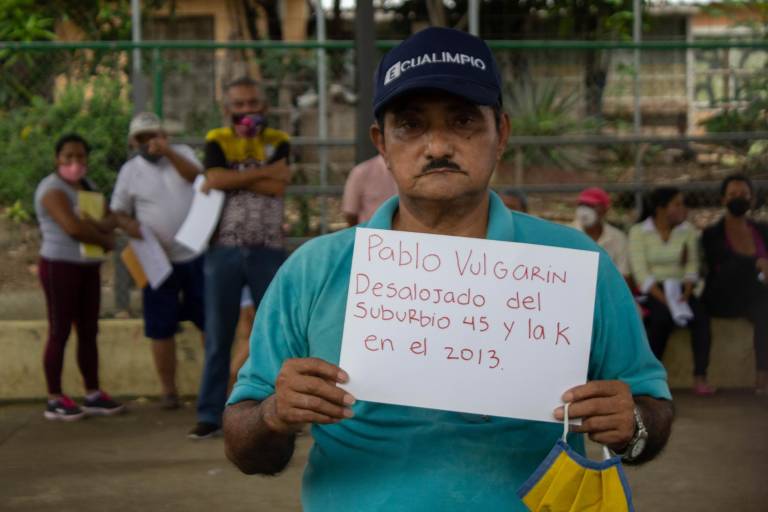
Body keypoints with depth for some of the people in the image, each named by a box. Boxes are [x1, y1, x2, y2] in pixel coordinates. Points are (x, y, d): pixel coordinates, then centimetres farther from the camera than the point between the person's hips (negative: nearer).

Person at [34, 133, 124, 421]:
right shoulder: (53, 189, -11)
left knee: (89, 331, 9)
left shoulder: (87, 186, 16)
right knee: (60, 332, -5)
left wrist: (95, 224, -13)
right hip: (60, 267, -8)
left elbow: (107, 220, 10)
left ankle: (92, 394, 14)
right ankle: (54, 400, -1)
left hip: (88, 267, 8)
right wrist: (106, 240, -9)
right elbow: (74, 227, -23)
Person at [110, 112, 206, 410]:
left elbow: (196, 175, -17)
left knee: (210, 321, 7)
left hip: (197, 254, 0)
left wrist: (168, 152, -31)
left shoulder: (182, 153, 3)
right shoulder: (130, 170, 2)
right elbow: (117, 211, 6)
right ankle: (168, 390, 12)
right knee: (161, 329, 2)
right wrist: (128, 224, -16)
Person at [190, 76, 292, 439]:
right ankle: (210, 415, 11)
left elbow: (278, 187, -11)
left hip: (268, 251, 0)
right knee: (218, 337, 5)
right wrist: (263, 172, -11)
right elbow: (215, 179, -14)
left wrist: (231, 178, -10)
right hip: (224, 250, 0)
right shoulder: (217, 141, 6)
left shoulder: (278, 142, 5)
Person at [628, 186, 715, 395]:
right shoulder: (638, 232, -4)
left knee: (701, 316, -27)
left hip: (678, 289, 3)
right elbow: (640, 271, -11)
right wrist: (663, 299, -23)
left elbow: (692, 265, 3)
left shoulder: (688, 230, 8)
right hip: (651, 291, -3)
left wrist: (686, 291, -16)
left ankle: (700, 378, -28)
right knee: (663, 317, -34)